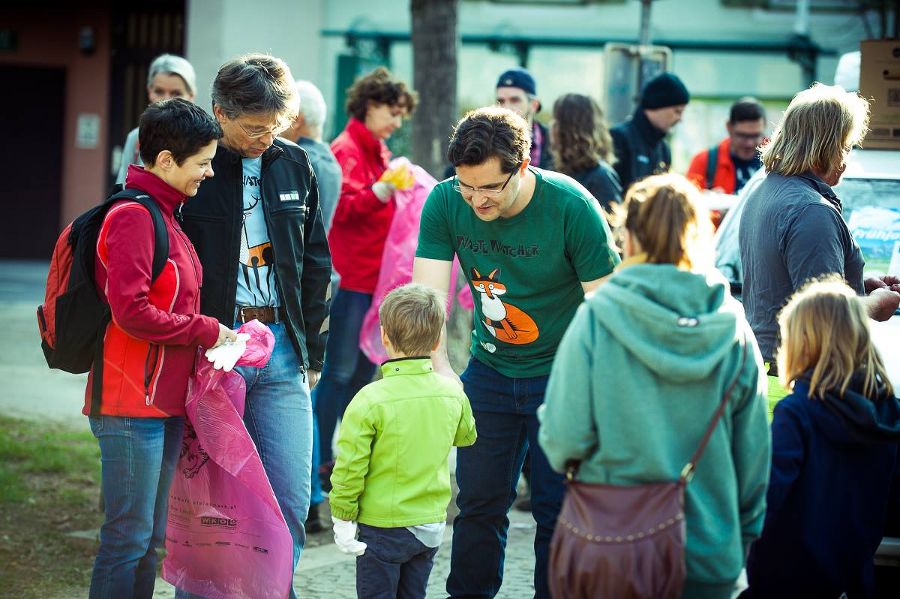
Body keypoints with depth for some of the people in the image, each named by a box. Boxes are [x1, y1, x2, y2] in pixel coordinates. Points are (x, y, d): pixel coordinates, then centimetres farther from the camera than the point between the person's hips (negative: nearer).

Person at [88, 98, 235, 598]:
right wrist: (206, 331, -13)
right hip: (132, 405, -9)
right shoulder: (133, 216, -15)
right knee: (130, 538, -5)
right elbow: (130, 310, -22)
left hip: (165, 403, 10)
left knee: (150, 539, 14)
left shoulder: (167, 216, 15)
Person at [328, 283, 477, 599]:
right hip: (432, 523, 5)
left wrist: (342, 517, -5)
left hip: (383, 528, -5)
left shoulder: (370, 400, -20)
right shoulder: (452, 392, -4)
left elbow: (350, 467, -16)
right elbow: (466, 436, 17)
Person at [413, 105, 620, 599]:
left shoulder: (572, 207, -22)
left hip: (561, 374, -3)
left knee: (558, 509, -1)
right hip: (489, 369, 3)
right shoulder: (445, 202, -12)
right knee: (478, 502, 8)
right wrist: (439, 366, -29)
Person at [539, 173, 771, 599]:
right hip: (709, 547, 2)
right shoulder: (733, 328, -2)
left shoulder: (597, 317, -10)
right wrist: (747, 537, 18)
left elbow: (565, 438, -13)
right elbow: (754, 452, 4)